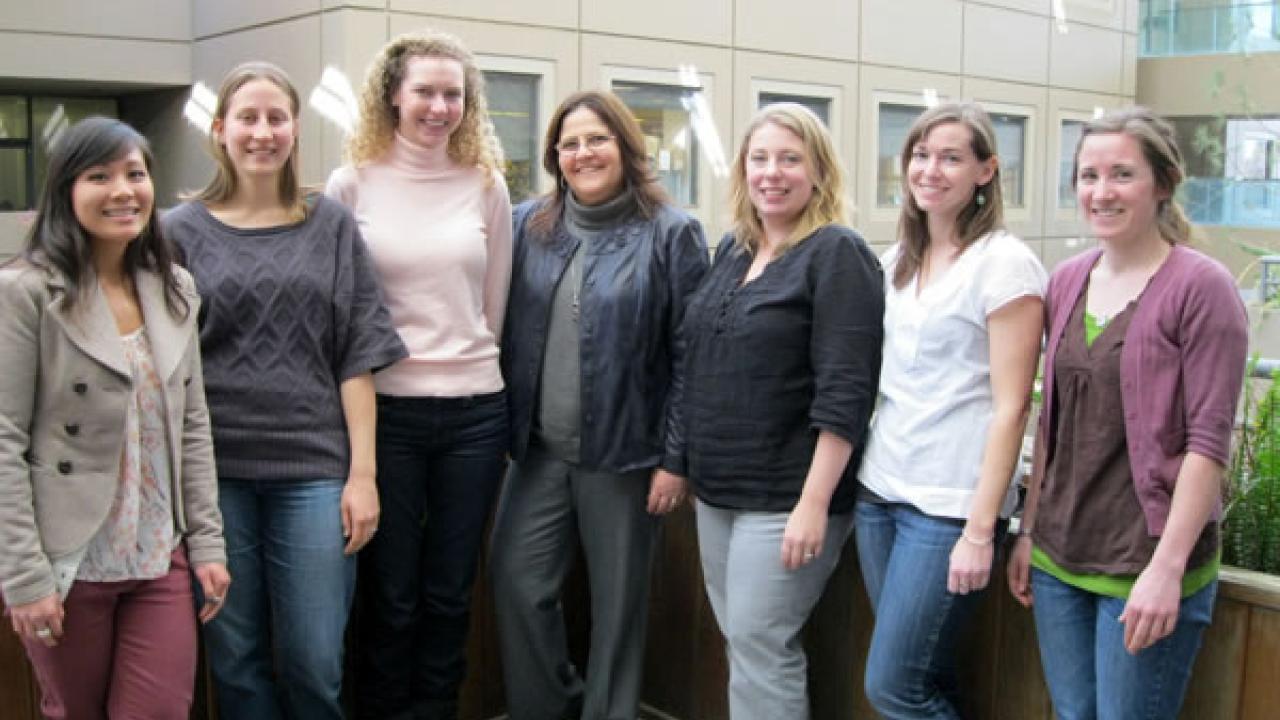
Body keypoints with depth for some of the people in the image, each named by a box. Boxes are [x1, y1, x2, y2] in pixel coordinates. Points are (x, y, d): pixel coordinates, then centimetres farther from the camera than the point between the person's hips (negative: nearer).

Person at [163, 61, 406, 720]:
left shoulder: (331, 227, 6)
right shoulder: (182, 231, 5)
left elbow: (357, 356, 3)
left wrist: (362, 474, -3)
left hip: (313, 468, 0)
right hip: (215, 470, 1)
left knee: (314, 662, 1)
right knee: (235, 659, 9)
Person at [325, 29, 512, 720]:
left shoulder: (486, 184, 5)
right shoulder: (352, 183, -2)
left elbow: (495, 302, 11)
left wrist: (469, 360, 9)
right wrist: (364, 371, 1)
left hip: (474, 409, 2)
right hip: (384, 409, -2)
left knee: (449, 594, 12)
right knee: (390, 597, 8)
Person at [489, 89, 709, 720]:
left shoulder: (671, 234, -6)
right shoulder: (529, 225, 6)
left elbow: (691, 354, -8)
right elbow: (508, 332, 9)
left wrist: (677, 459, -11)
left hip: (624, 454, -4)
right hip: (539, 450, 4)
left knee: (618, 601, 9)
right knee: (518, 584, 6)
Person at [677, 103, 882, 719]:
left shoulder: (837, 254, -11)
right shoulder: (732, 250, 11)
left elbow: (844, 394, -18)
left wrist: (814, 503, -21)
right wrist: (688, 461, 17)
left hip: (786, 498, -7)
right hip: (718, 489, 8)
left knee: (759, 648, -2)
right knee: (738, 642, 15)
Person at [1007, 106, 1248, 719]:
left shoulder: (1200, 286, -10)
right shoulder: (1068, 281, 7)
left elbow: (1209, 441, -13)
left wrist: (1168, 567, -18)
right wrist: (1029, 531, 12)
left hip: (1147, 569, -5)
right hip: (1059, 558, 6)